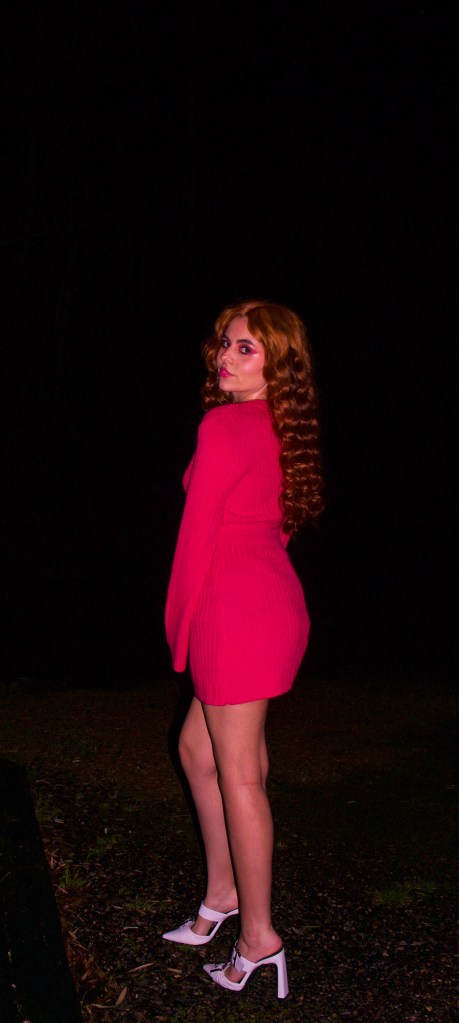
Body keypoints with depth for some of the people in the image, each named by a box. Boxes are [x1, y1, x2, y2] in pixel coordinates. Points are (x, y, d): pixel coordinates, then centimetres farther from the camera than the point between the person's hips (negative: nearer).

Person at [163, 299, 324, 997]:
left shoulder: (223, 425, -14)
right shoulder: (282, 431, 12)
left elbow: (197, 532, -12)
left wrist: (178, 625, -1)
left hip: (235, 609, -9)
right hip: (274, 599, 9)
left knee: (238, 775, 2)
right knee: (197, 747, 21)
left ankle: (259, 936, 14)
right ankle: (223, 892, 33)